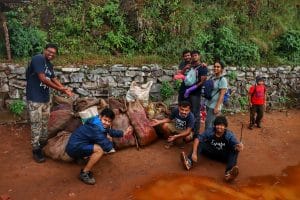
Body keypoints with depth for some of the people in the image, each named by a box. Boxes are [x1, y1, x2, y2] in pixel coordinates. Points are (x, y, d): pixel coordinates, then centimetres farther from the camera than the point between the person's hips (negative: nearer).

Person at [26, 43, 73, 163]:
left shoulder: (50, 65, 10)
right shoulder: (38, 59, -17)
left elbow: (54, 79, 19)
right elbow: (42, 78, -23)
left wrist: (65, 89, 7)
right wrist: (59, 89, -16)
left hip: (46, 99, 8)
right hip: (35, 100, -8)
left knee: (45, 123, 19)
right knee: (36, 126, 1)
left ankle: (43, 144, 35)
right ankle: (36, 150, 14)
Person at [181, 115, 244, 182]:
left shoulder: (229, 135, -17)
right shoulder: (210, 131, -16)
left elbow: (236, 145, -30)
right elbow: (197, 139, -25)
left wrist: (239, 147, -56)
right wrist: (194, 153, -38)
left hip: (223, 156, -1)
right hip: (210, 152, 1)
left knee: (235, 150, -28)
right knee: (200, 142, -22)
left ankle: (229, 172, -52)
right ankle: (189, 162, -44)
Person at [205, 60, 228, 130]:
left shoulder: (223, 80, -12)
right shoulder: (212, 77, 8)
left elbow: (222, 95, -16)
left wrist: (217, 107, -18)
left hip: (214, 106, -7)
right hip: (208, 104, 7)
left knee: (209, 124, -4)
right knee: (209, 123, 15)